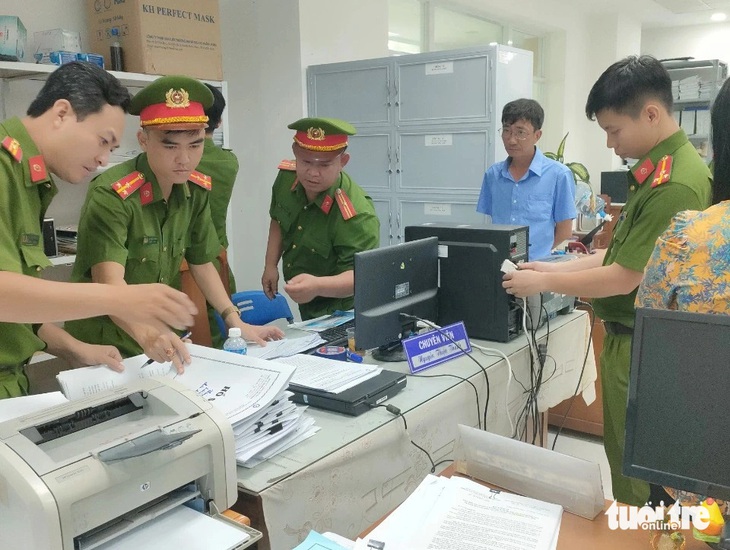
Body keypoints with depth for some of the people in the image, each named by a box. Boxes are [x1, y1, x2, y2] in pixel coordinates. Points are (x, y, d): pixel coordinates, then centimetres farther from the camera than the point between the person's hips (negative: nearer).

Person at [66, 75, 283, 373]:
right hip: (106, 345, -5)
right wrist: (145, 334, -51)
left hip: (163, 341, 6)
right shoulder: (111, 195, -23)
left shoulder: (196, 190, -4)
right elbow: (109, 282, -33)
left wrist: (236, 322, -3)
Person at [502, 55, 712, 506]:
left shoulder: (675, 184, -24)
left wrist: (543, 283, -11)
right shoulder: (657, 169, 8)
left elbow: (624, 277, -22)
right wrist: (554, 268, 8)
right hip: (630, 339, 9)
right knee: (624, 459, 22)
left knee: (643, 479, 8)